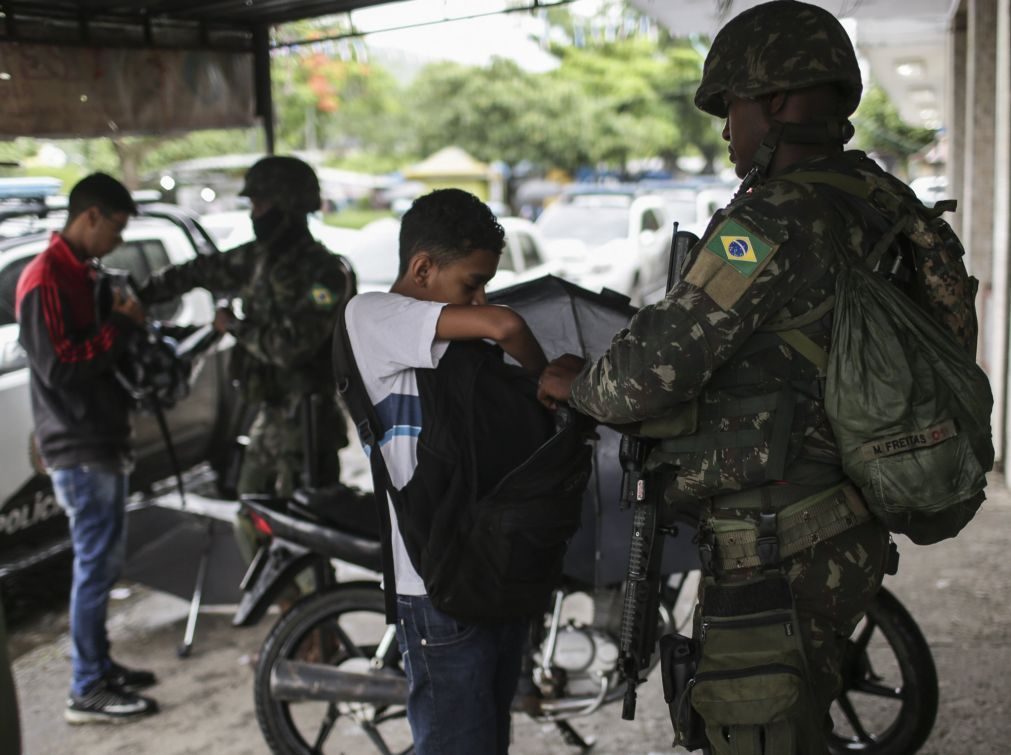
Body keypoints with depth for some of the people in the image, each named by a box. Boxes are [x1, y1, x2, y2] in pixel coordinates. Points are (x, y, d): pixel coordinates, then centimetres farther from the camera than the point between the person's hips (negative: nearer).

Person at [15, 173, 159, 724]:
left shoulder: (79, 272, 14)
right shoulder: (44, 279, -16)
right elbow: (58, 367, -22)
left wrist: (124, 321, 5)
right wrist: (120, 324, -17)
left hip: (101, 441, 10)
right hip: (79, 449, -10)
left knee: (104, 561, 16)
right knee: (95, 564, -4)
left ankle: (100, 666, 28)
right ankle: (87, 692, 5)